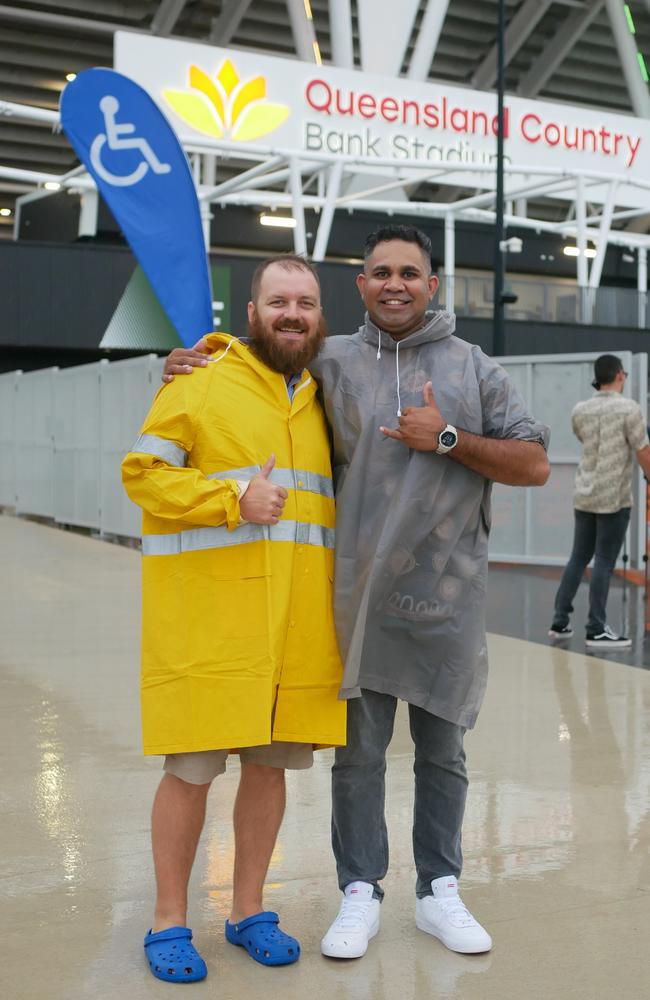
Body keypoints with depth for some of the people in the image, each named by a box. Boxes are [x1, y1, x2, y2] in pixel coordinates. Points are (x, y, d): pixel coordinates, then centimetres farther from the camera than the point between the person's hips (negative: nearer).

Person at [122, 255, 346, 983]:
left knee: (271, 761, 10)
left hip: (298, 618, 5)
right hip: (207, 614, -5)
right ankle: (169, 921, 16)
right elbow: (143, 473, -7)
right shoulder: (202, 383, -1)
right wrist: (235, 500, -18)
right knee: (191, 767, 0)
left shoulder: (324, 399, 16)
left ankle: (249, 910, 25)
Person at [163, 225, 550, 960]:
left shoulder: (474, 368, 5)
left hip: (448, 597, 0)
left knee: (443, 752, 12)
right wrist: (193, 366, 1)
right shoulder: (331, 364, 6)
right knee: (358, 752, 6)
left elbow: (534, 464, 1)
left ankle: (439, 892, 26)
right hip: (358, 594, 0)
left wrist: (449, 439, -10)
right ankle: (360, 895, 21)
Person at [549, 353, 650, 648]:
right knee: (604, 563, -1)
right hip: (614, 498, -5)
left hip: (584, 495, 6)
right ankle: (596, 630, 4)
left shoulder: (579, 411, 5)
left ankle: (560, 621, 15)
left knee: (578, 558, 13)